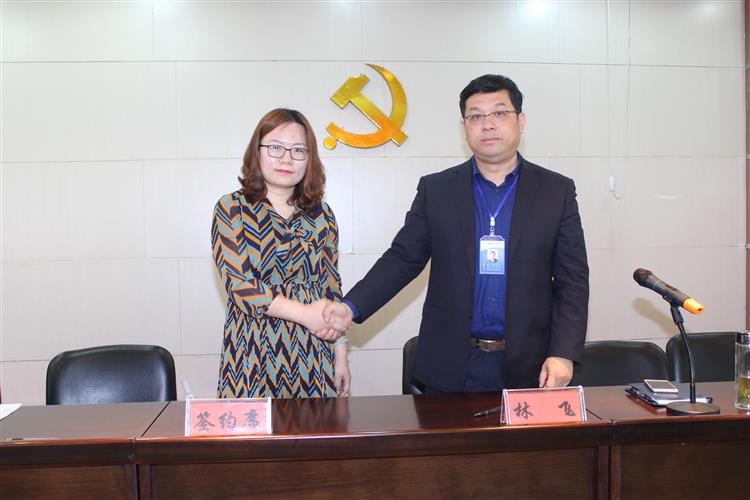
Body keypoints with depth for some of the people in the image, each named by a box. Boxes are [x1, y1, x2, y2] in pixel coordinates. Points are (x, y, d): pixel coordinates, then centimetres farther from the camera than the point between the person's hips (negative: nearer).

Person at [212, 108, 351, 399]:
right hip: (254, 356, -2)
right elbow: (239, 285, -10)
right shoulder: (231, 209, -1)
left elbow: (331, 287, 10)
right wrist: (305, 313, -15)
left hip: (313, 354, 3)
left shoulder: (321, 214, 9)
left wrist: (340, 354, 6)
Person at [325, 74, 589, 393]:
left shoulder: (557, 191, 3)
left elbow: (573, 280, 1)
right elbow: (402, 259, 4)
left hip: (528, 367, 0)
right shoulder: (435, 189, 4)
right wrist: (350, 306, -10)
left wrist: (563, 354, -10)